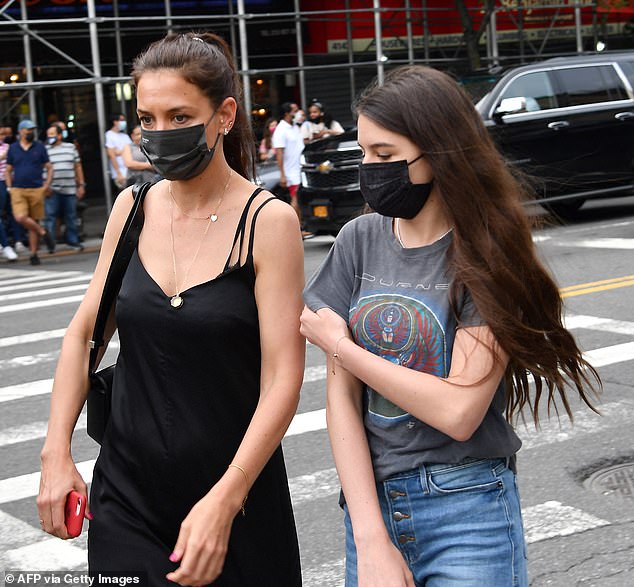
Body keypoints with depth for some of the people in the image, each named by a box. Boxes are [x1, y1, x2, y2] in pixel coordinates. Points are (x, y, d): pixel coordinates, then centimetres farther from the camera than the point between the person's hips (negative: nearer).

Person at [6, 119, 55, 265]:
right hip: (18, 190, 0)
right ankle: (43, 232, 3)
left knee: (34, 221, 2)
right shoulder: (13, 148, 8)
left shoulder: (39, 147, 6)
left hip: (36, 190, 0)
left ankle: (33, 254, 10)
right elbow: (8, 171, 14)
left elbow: (49, 167, 10)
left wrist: (47, 185, -3)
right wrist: (9, 187, 2)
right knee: (21, 217, -20)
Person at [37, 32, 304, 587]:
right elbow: (84, 334, 9)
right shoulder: (133, 208, 1)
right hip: (124, 493, 3)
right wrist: (56, 454, 1)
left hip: (232, 496, -3)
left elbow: (282, 380, -15)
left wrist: (222, 504, -21)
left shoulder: (268, 221, -12)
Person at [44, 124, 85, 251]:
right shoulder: (44, 150, 4)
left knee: (71, 217, 8)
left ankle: (73, 241, 19)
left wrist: (81, 185, 10)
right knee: (50, 216, -5)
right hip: (52, 190, -2)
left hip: (70, 189, 2)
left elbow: (78, 167, 14)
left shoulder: (70, 147, 11)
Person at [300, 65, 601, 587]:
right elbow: (342, 393, -2)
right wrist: (370, 539, -9)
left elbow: (459, 411, -19)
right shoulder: (360, 241, 2)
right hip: (371, 502, 4)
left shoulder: (487, 254, -9)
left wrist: (340, 346, -10)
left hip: (467, 510, -4)